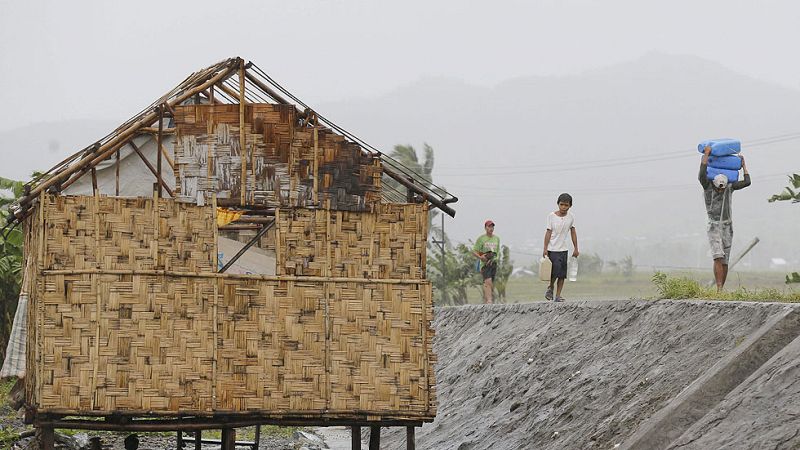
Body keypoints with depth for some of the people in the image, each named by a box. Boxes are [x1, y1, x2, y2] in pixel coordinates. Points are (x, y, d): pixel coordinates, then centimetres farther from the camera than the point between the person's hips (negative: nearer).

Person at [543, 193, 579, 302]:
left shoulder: (571, 217, 2)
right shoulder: (551, 216, -7)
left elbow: (573, 232, 9)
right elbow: (548, 232, -6)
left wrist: (576, 248, 9)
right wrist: (545, 248, -10)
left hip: (563, 249, 4)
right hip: (552, 249, -4)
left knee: (562, 274, 1)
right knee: (556, 270, -13)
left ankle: (558, 295, 7)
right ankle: (550, 287, 13)